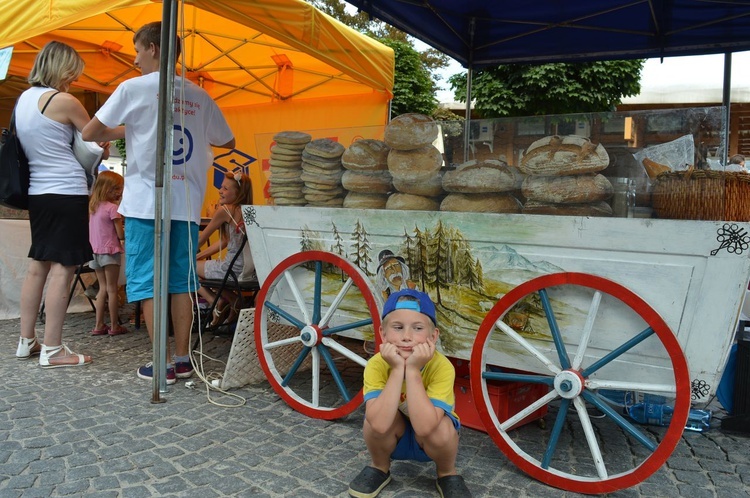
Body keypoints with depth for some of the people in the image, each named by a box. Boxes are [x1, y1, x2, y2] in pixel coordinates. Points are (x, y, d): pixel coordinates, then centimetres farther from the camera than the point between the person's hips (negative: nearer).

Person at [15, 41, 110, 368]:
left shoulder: (23, 99, 13)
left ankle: (26, 341, 20)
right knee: (62, 268, -6)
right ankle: (52, 350, -3)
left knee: (38, 265, 13)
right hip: (67, 192, -8)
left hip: (38, 192, 8)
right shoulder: (64, 101, -10)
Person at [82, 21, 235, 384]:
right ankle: (183, 359, 13)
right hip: (187, 203, 4)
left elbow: (89, 134, 2)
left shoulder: (134, 88, -1)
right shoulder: (199, 96, 10)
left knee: (147, 282, 2)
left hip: (146, 203, -4)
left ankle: (164, 364, 3)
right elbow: (227, 142, 20)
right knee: (181, 282, 9)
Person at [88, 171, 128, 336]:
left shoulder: (92, 206, 10)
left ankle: (99, 325, 14)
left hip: (95, 252, 7)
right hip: (110, 252, -7)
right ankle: (115, 326, 6)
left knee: (103, 289, 13)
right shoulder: (112, 208, -12)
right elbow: (120, 234, -14)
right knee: (112, 290, 0)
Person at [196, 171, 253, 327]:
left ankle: (218, 304, 4)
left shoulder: (225, 210, -11)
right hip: (246, 267, 8)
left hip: (232, 269, -8)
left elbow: (200, 241, -1)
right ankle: (233, 304, 21)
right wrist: (197, 256, 20)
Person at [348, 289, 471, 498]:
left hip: (430, 441, -1)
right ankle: (380, 468, 4)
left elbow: (424, 426, -41)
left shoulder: (442, 367, -31)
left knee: (441, 428, -33)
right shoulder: (376, 365, -27)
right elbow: (380, 424, -39)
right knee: (373, 421, -29)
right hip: (393, 439, 1)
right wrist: (397, 369, -42)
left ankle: (447, 474, 1)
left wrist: (412, 370, -43)